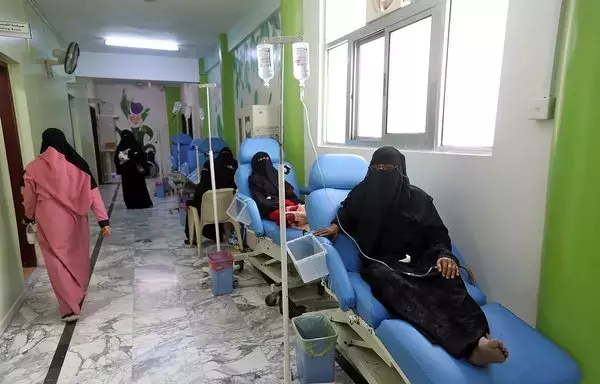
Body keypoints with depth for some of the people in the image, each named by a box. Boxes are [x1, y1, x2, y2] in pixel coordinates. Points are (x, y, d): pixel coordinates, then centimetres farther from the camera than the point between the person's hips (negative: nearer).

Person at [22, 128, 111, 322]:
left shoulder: (33, 168, -6)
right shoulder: (77, 164, -6)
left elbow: (29, 199, 5)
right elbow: (93, 193, -9)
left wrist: (29, 218, 26)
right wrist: (103, 220, -7)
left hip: (50, 222, -2)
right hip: (75, 220, 2)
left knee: (57, 262, 7)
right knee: (78, 256, 20)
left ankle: (70, 307, 6)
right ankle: (79, 293, 39)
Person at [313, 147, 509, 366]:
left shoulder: (418, 198, 8)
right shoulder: (362, 194, 10)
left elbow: (438, 234, 5)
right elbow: (345, 214, 28)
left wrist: (444, 255, -18)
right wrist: (336, 226, 5)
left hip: (417, 261, 2)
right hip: (379, 262, -2)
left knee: (447, 272, -33)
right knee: (392, 282, -38)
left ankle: (477, 340, -52)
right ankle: (467, 344, -53)